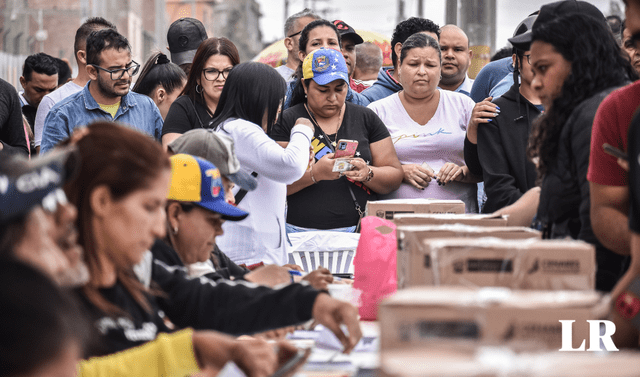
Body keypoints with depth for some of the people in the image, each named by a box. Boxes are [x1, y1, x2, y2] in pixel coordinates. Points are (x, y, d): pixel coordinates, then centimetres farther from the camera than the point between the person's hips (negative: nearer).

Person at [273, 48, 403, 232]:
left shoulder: (366, 118, 15)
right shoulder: (286, 122, 7)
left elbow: (395, 176, 13)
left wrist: (367, 173, -6)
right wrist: (315, 173, -16)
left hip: (359, 231, 2)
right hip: (300, 233, -2)